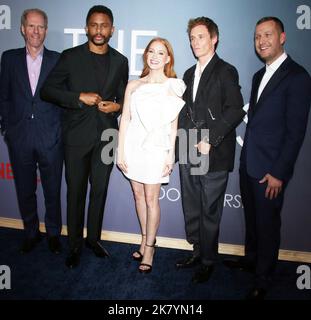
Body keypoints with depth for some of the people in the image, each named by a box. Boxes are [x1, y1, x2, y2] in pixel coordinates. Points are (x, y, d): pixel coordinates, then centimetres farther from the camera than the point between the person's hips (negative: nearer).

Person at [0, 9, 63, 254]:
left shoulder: (57, 59, 2)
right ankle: (31, 233, 32)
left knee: (52, 191, 9)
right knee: (25, 191, 13)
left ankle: (53, 233, 29)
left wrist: (60, 129, -3)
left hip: (50, 138, -2)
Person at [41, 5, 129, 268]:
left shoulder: (120, 61, 9)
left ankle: (94, 238, 30)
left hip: (106, 135, 2)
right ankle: (75, 245, 21)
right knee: (75, 192, 5)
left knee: (99, 190, 11)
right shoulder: (70, 57, 0)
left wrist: (118, 106, -6)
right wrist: (80, 97, -14)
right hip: (77, 135, -2)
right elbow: (47, 90, -2)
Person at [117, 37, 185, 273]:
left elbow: (174, 123, -1)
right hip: (133, 144, 4)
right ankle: (146, 240, 29)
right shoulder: (133, 85, 9)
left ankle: (149, 247, 16)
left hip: (156, 147, -3)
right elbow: (125, 118, 7)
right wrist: (120, 150, 2)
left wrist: (170, 155, -5)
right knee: (139, 195, 12)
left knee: (151, 199, 0)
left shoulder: (174, 86, 1)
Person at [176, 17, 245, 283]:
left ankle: (208, 261, 21)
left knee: (210, 211, 4)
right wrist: (185, 141, 4)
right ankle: (197, 252, 32)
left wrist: (210, 141, -17)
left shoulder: (226, 72, -4)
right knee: (191, 209, 14)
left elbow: (236, 111, -12)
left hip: (214, 154, -6)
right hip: (189, 154, 7)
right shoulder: (189, 74, 18)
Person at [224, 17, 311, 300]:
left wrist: (279, 173, -16)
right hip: (248, 164, 7)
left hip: (270, 169, -7)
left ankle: (263, 279, 25)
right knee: (251, 218, 20)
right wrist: (245, 158, 10)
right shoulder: (259, 76, 13)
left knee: (267, 223, 7)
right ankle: (251, 259, 41)